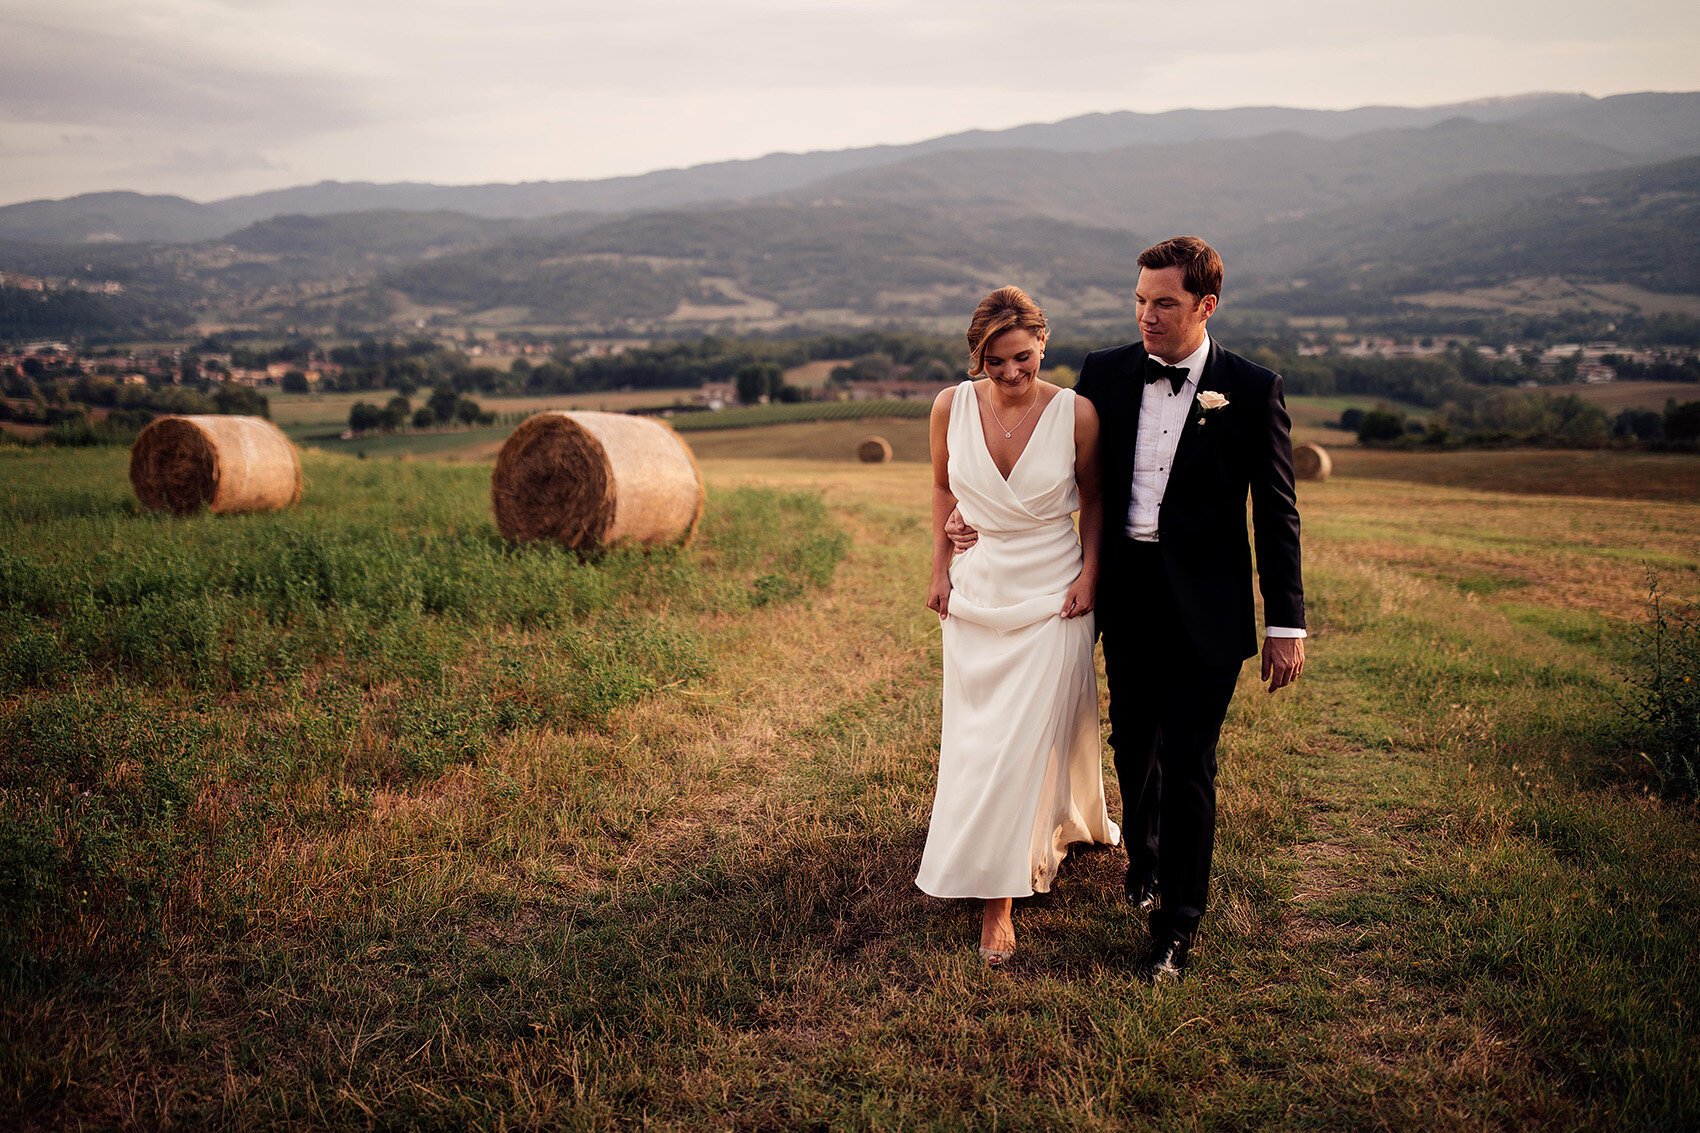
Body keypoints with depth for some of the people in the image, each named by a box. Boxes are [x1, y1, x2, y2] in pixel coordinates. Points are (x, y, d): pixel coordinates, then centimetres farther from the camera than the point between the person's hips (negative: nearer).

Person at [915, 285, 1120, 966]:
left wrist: (1090, 574, -6)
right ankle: (1045, 836, 40)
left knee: (1028, 740, -4)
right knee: (977, 736, 11)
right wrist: (940, 571, 6)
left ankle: (999, 899, 7)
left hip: (1052, 597, -3)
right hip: (976, 592, 3)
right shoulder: (952, 407, -7)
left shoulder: (1076, 414, -13)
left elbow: (1093, 500, 3)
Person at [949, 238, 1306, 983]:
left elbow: (1276, 512, -4)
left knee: (1188, 761, -1)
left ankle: (1177, 926, 14)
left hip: (1204, 603, -3)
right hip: (1126, 592, 4)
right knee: (1134, 741, 18)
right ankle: (1145, 857, 46)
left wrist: (1286, 623, -5)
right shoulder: (1105, 372, 1)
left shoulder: (1251, 389, -7)